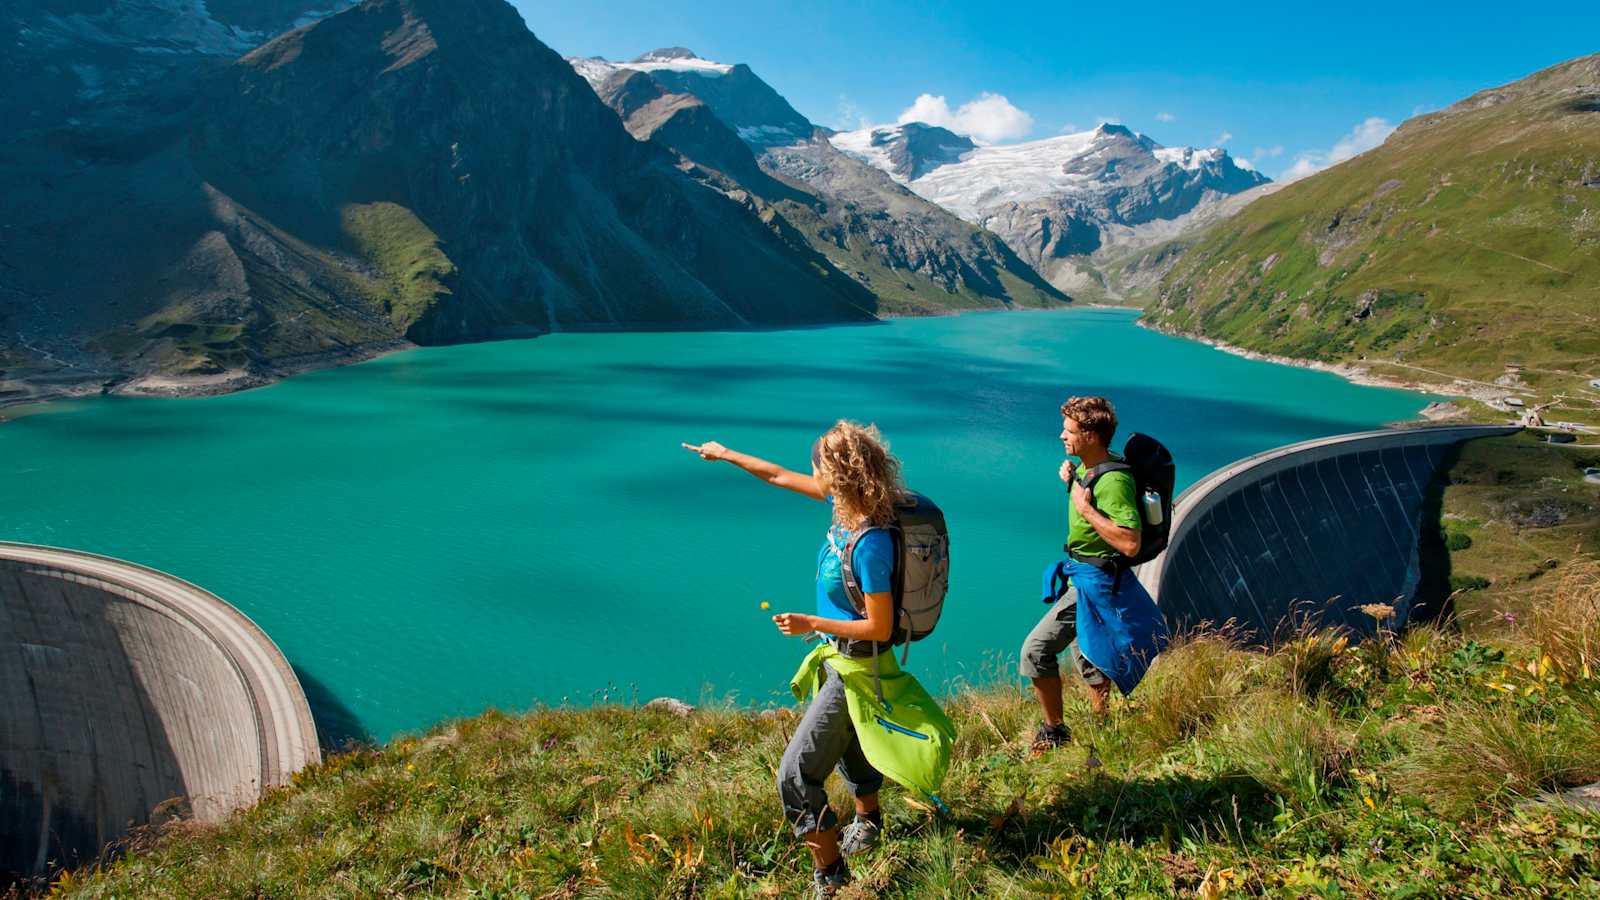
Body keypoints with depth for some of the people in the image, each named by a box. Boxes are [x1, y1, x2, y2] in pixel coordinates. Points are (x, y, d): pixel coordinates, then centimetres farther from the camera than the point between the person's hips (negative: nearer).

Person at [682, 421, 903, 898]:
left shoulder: (870, 545, -33)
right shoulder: (845, 504, -8)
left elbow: (880, 628, -26)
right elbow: (779, 477, 5)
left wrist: (811, 624, -22)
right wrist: (726, 454, 13)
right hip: (840, 657, 9)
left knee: (796, 773, -3)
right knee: (849, 743, 31)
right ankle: (867, 822, 56)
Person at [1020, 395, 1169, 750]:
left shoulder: (1114, 481, -24)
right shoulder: (1089, 468, 5)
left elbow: (1130, 543, -31)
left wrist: (1086, 509, -28)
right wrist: (1071, 480, 8)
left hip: (1095, 582, -10)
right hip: (1082, 575, 10)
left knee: (1036, 650, -10)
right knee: (1088, 656, 21)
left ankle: (1054, 731, 6)